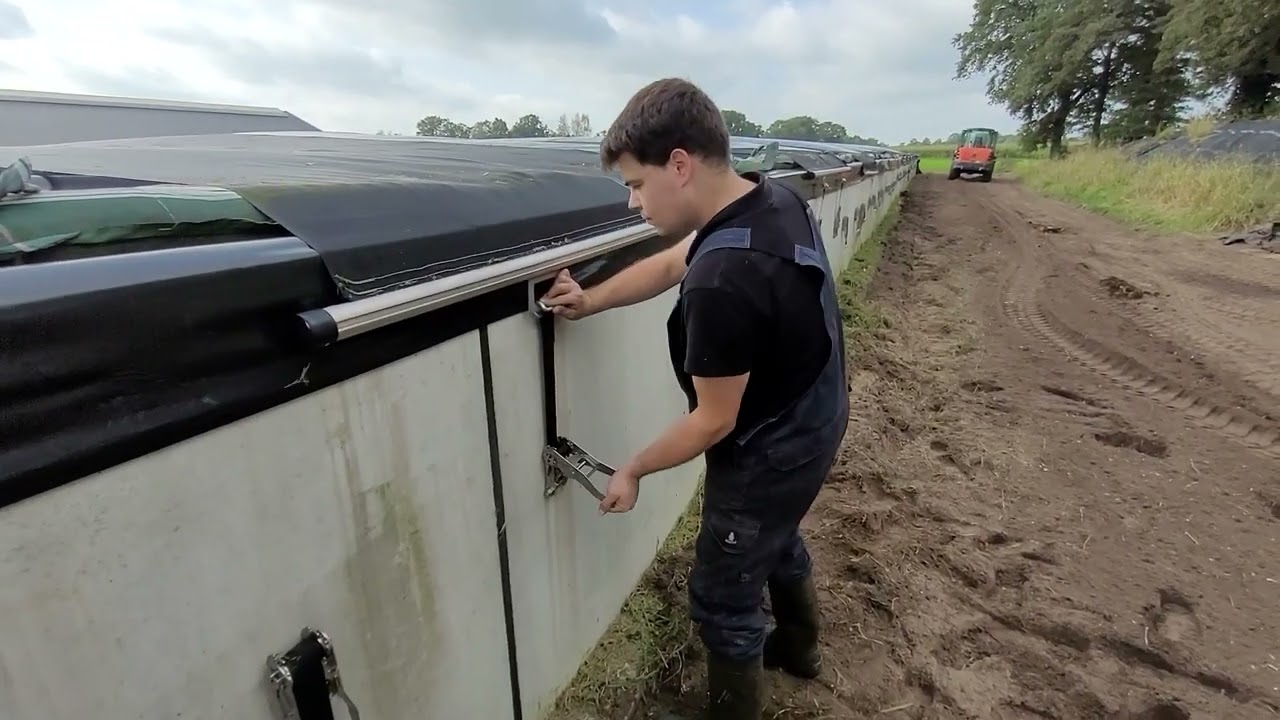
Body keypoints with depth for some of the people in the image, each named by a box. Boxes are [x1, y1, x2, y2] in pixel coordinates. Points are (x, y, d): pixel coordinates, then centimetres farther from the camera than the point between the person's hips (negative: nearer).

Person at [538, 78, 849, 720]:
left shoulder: (722, 280, -36)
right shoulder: (773, 198, -7)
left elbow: (713, 422, -25)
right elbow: (670, 264, 5)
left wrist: (632, 470, -11)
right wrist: (591, 301, -3)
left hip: (770, 453, -10)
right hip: (812, 423, 10)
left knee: (722, 599, 11)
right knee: (777, 542, 33)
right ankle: (797, 647, 59)